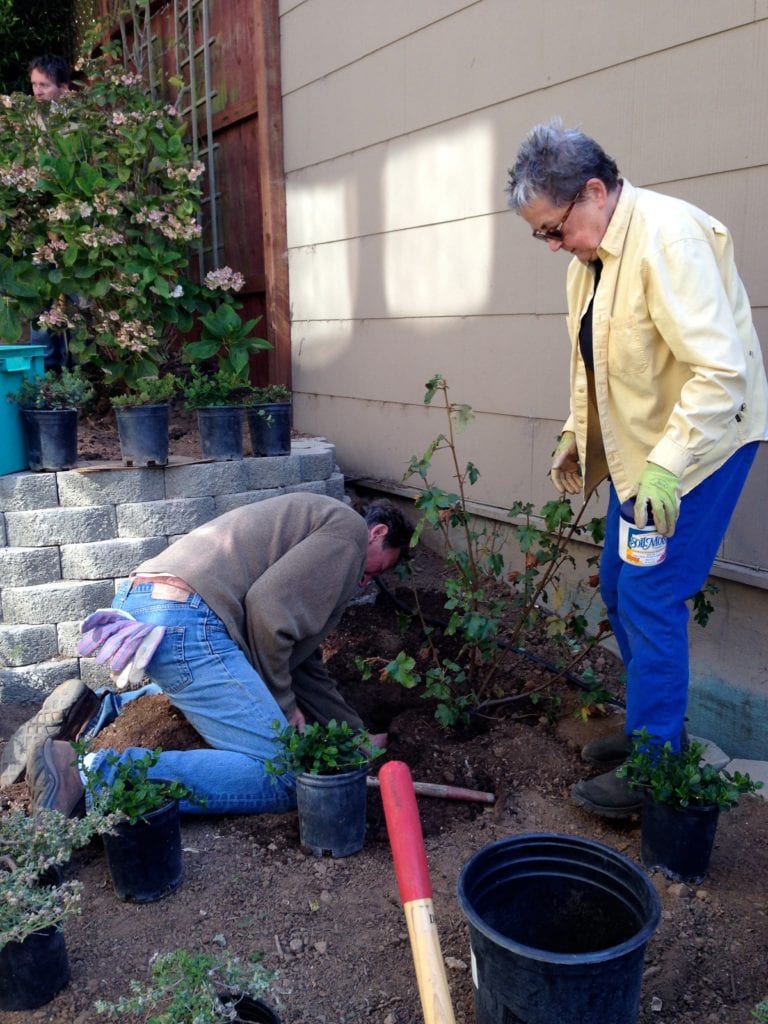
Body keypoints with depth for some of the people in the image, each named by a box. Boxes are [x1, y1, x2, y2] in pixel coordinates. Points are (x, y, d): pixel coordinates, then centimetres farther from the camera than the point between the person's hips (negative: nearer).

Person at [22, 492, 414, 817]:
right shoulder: (349, 528, 2)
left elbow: (303, 660, 31)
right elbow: (268, 609, -13)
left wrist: (356, 734, 33)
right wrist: (284, 704, 0)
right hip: (184, 621, -11)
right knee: (281, 778, -11)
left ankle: (110, 705, 21)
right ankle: (93, 772, -19)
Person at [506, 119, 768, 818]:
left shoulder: (670, 237, -22)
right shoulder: (591, 256, 7)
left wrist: (667, 467, -31)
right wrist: (576, 434, 14)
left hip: (701, 438, -9)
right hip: (638, 446, 9)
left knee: (650, 596, -8)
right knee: (620, 586, 13)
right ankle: (652, 725, 31)